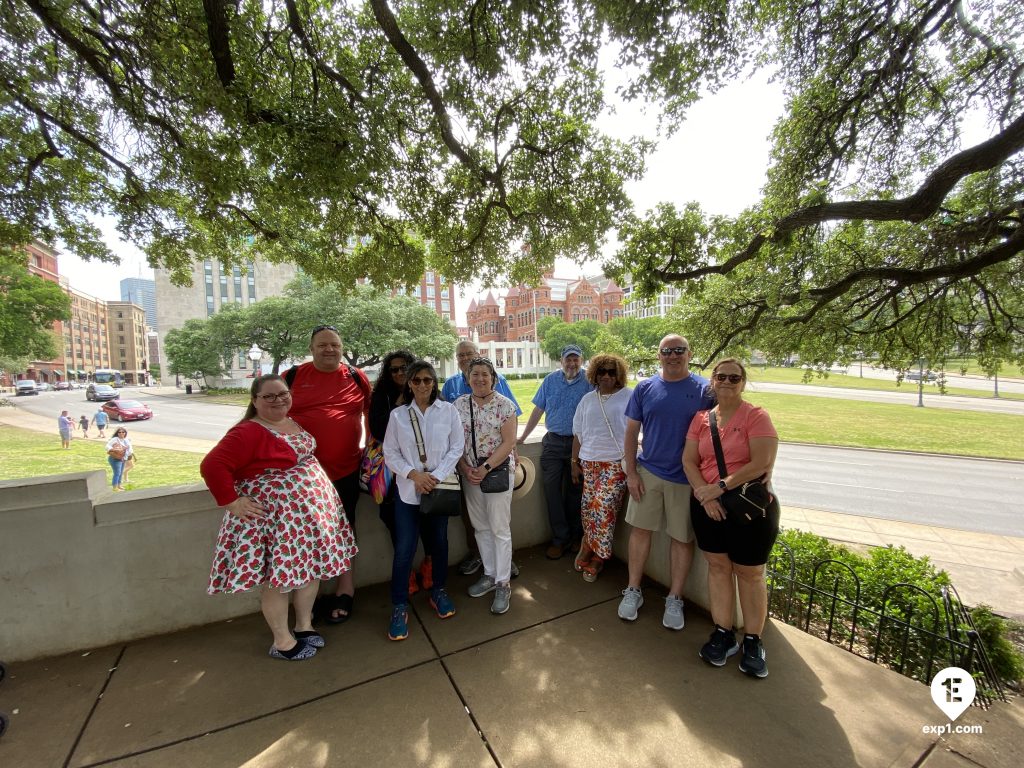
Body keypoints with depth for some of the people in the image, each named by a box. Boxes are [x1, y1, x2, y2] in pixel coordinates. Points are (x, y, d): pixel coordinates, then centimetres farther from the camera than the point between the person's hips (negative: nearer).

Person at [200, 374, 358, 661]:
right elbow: (212, 466, -23)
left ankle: (304, 625, 36)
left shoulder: (296, 422, 6)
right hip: (274, 516, -8)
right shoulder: (247, 432, -18)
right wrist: (231, 501, -21)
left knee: (312, 565, 16)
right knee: (279, 575, 6)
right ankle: (282, 641, 26)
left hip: (311, 509, 8)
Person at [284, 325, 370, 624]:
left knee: (344, 524, 13)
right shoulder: (293, 376, 1)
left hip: (346, 468, 0)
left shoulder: (356, 377, 2)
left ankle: (345, 584, 31)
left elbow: (372, 411, 12)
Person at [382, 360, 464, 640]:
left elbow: (457, 447, -3)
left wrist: (435, 476, -12)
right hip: (408, 489, 0)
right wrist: (414, 474, -13)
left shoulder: (448, 410, -2)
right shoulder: (397, 414, 1)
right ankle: (399, 606, 17)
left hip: (440, 487, 1)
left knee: (439, 541, 14)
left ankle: (438, 590, 35)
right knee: (404, 548, 0)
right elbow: (390, 452, 0)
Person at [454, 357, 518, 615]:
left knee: (500, 529, 2)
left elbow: (509, 442, -11)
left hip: (498, 472, -4)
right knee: (480, 527, 15)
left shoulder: (505, 405, -7)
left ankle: (503, 584, 17)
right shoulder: (459, 405, 3)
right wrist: (465, 469, -9)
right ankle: (490, 574, 33)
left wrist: (486, 468, -17)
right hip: (470, 474, 4)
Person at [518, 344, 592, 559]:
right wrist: (522, 437, 6)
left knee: (574, 491, 9)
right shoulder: (550, 380, 6)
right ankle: (560, 539, 13)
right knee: (552, 489, 0)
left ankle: (576, 536, 25)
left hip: (578, 443, -1)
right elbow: (538, 410, 8)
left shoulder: (588, 383, 0)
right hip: (553, 442, 2)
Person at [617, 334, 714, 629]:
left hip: (687, 478, -1)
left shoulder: (705, 390, -5)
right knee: (641, 529, 10)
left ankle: (674, 599, 29)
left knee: (683, 538, 10)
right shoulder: (645, 388, 0)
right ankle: (633, 591, 27)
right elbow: (631, 431, 3)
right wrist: (631, 473, -1)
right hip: (648, 472, 2)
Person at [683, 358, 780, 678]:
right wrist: (704, 495, -13)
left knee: (749, 573, 9)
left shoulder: (756, 416, -8)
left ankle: (753, 642, 26)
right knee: (717, 566, 11)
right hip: (708, 505, 4)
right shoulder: (701, 418, 4)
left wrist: (720, 487, -19)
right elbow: (689, 460, 1)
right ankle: (724, 634, 26)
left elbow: (762, 464, -18)